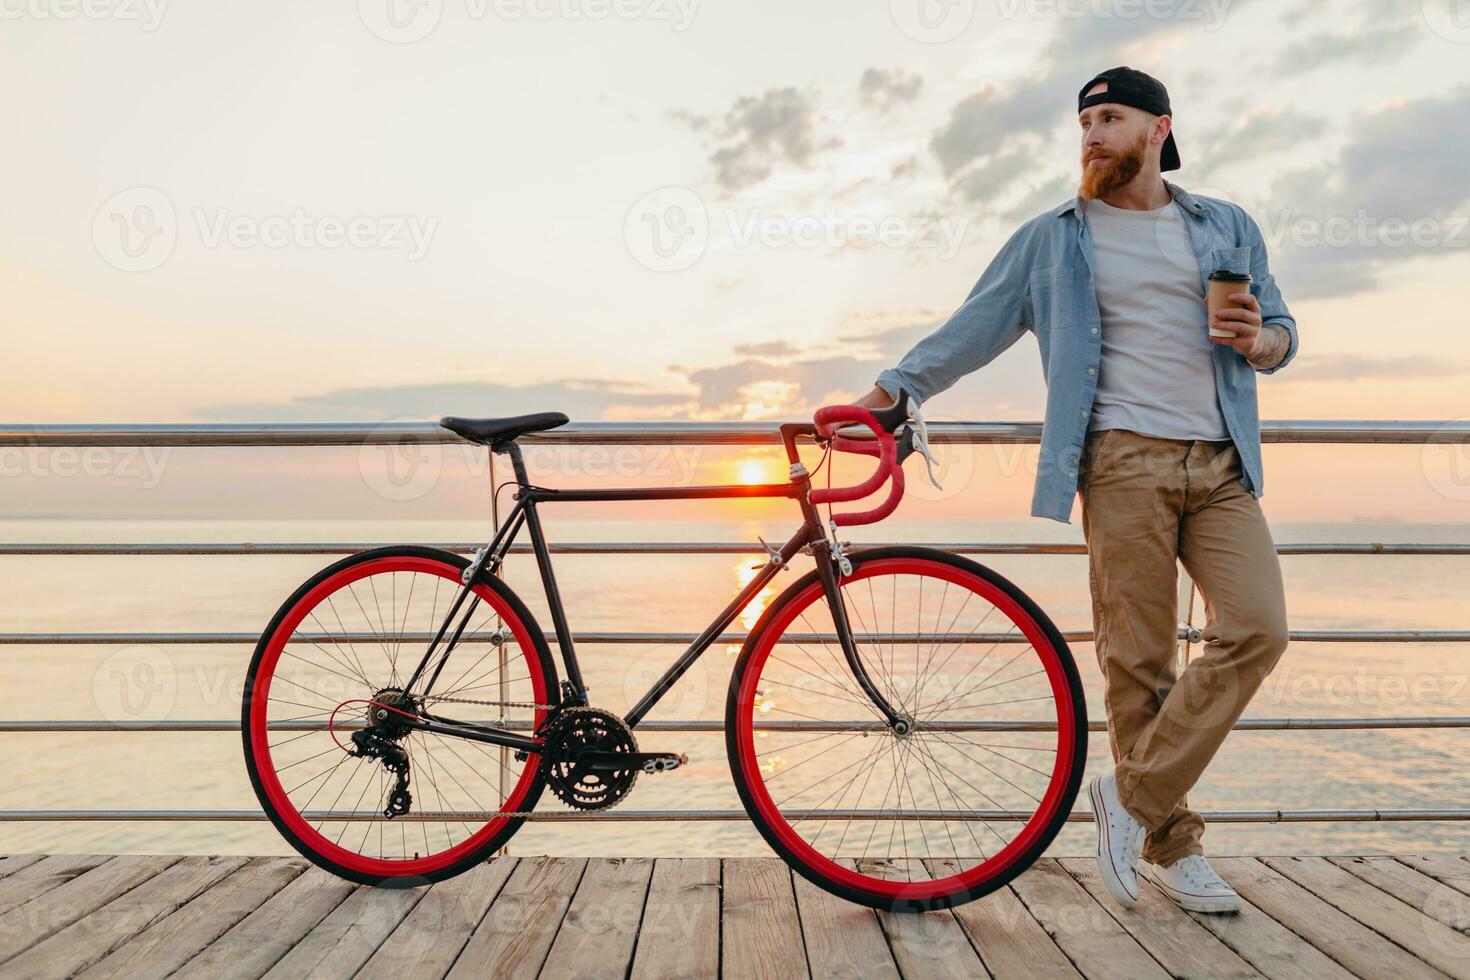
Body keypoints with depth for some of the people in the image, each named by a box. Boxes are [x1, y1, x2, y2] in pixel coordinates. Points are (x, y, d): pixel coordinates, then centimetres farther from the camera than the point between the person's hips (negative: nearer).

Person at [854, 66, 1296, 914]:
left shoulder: (1229, 228, 18)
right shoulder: (1053, 239, 11)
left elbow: (1282, 331, 23)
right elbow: (971, 329, 9)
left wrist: (1260, 341, -2)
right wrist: (886, 394, 2)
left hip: (1221, 464, 3)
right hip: (1126, 461, -3)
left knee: (1257, 629, -13)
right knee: (1137, 659, -4)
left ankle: (1135, 794, -1)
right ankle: (1169, 844, 12)